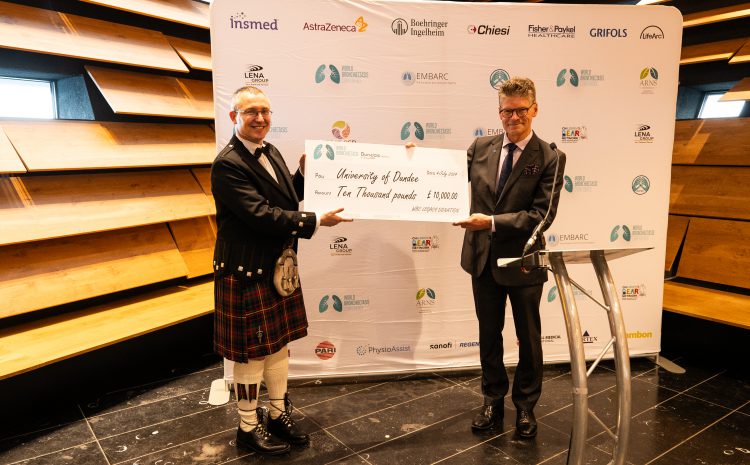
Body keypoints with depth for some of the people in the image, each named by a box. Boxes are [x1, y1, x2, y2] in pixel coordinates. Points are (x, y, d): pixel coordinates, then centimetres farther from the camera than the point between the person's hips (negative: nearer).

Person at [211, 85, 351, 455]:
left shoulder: (270, 152, 8)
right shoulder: (227, 164, -18)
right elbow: (259, 214, -26)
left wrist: (304, 172, 0)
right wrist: (316, 221, -25)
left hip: (279, 268, 8)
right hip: (247, 273, -8)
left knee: (279, 343, 18)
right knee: (252, 352, 7)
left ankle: (279, 414, 36)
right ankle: (249, 427, 27)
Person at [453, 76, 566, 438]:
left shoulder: (549, 159, -11)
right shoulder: (481, 147, 0)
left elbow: (541, 215, -18)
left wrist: (492, 222, -26)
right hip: (483, 258, 3)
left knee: (528, 338, 14)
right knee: (488, 335, 17)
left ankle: (525, 406, 35)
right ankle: (493, 401, 36)